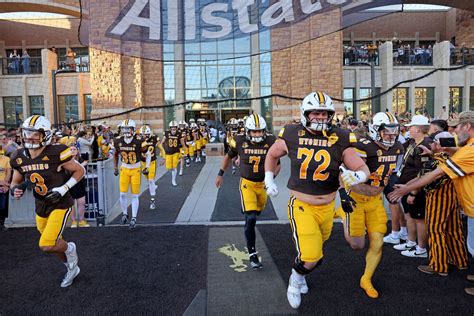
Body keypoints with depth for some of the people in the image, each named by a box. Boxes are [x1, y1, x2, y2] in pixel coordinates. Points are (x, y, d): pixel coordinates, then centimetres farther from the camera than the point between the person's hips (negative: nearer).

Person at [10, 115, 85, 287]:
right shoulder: (20, 157, -3)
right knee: (54, 243, 19)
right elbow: (16, 181, 11)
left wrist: (63, 189, -19)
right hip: (41, 207, 6)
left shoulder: (56, 153, -20)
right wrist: (16, 189, -13)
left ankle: (70, 248, 17)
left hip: (60, 204, -6)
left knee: (47, 245, -17)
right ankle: (72, 268, 44)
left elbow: (80, 171, -10)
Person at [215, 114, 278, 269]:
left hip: (263, 184, 3)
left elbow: (277, 164, -2)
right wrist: (220, 174, 10)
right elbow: (229, 156, 6)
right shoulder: (240, 142, -14)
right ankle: (252, 254, -4)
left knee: (256, 213, 22)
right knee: (251, 219, -14)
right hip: (247, 184, -2)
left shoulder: (271, 142, -14)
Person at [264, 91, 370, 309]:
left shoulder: (339, 139, -9)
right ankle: (296, 279, 19)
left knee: (315, 253, 21)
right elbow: (272, 155, 11)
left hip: (327, 207, 3)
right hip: (301, 205, -3)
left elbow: (362, 168, -5)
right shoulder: (292, 135, -9)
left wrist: (357, 175, -27)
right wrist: (269, 180, 6)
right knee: (310, 256, -16)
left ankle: (300, 275, 54)